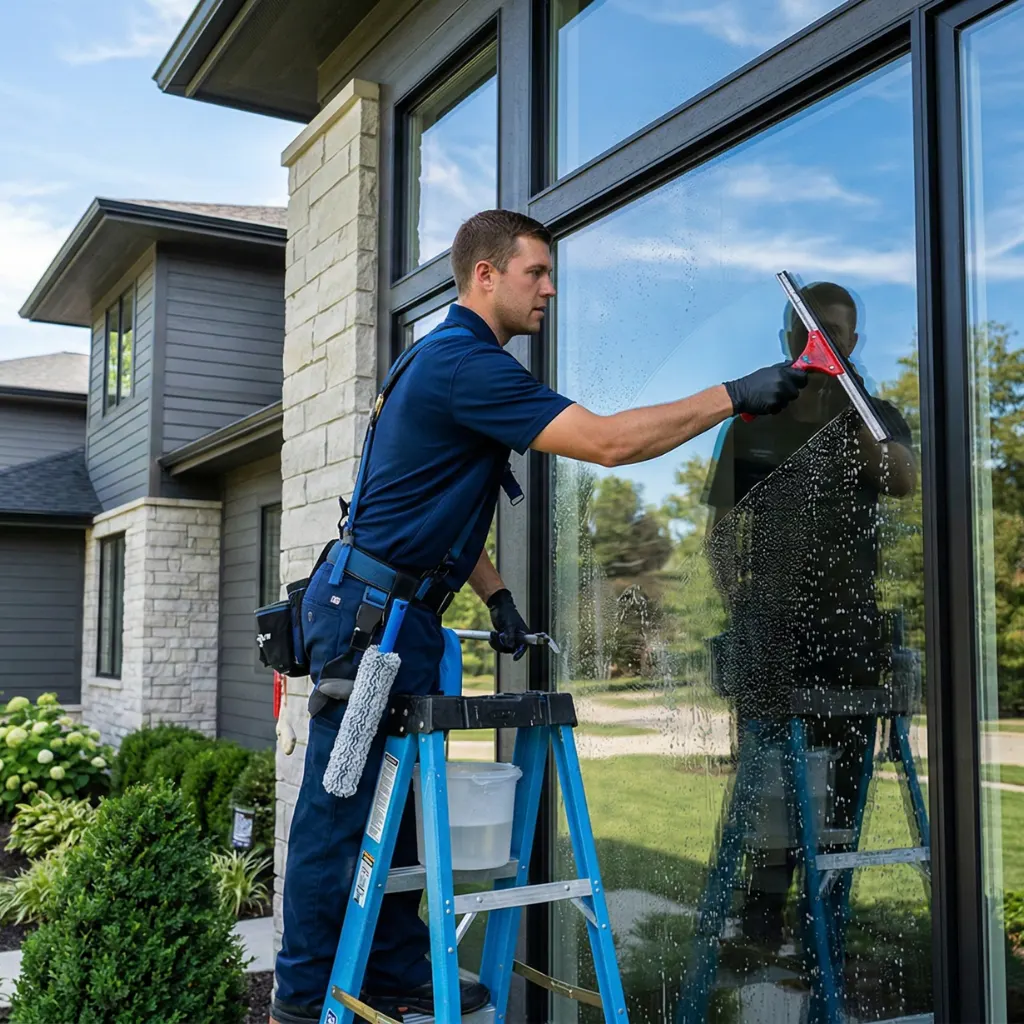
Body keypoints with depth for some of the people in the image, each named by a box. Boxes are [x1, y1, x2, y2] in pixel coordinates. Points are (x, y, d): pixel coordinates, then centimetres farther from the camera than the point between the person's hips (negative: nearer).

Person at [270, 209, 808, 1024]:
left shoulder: (452, 361, 18)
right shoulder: (467, 363, -16)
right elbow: (607, 442, -23)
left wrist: (495, 593, 15)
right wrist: (735, 396, -19)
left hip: (398, 612, 10)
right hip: (368, 612, -10)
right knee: (340, 806, -2)